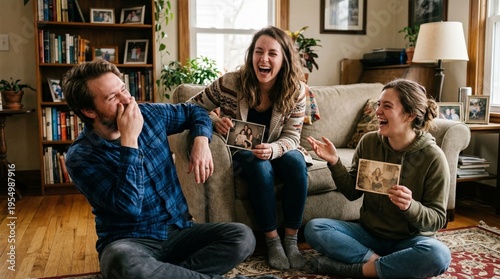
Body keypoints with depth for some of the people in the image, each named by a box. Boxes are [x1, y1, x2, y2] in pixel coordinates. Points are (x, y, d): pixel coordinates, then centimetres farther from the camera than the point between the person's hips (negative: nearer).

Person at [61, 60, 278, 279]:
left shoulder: (148, 114, 1)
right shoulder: (81, 156, -12)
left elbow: (195, 112, 19)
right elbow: (128, 205, -25)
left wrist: (201, 141, -3)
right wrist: (129, 140, -25)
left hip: (179, 230, 4)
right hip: (131, 242, -3)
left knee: (242, 236, -20)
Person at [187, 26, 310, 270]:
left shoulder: (295, 90, -14)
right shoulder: (230, 83, -20)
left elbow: (292, 137, -11)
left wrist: (272, 149, -35)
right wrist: (214, 122, -30)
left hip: (275, 151, 3)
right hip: (240, 153, -2)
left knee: (296, 161, -29)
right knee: (261, 167, -34)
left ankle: (291, 239, -17)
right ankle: (272, 240, -19)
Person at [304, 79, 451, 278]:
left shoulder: (432, 157, -15)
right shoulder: (369, 142, -6)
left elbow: (438, 219, -11)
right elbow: (352, 192, 2)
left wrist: (409, 206, -32)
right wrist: (334, 162, -14)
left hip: (409, 240, -2)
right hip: (369, 232, 3)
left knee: (438, 255, -35)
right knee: (313, 228, -16)